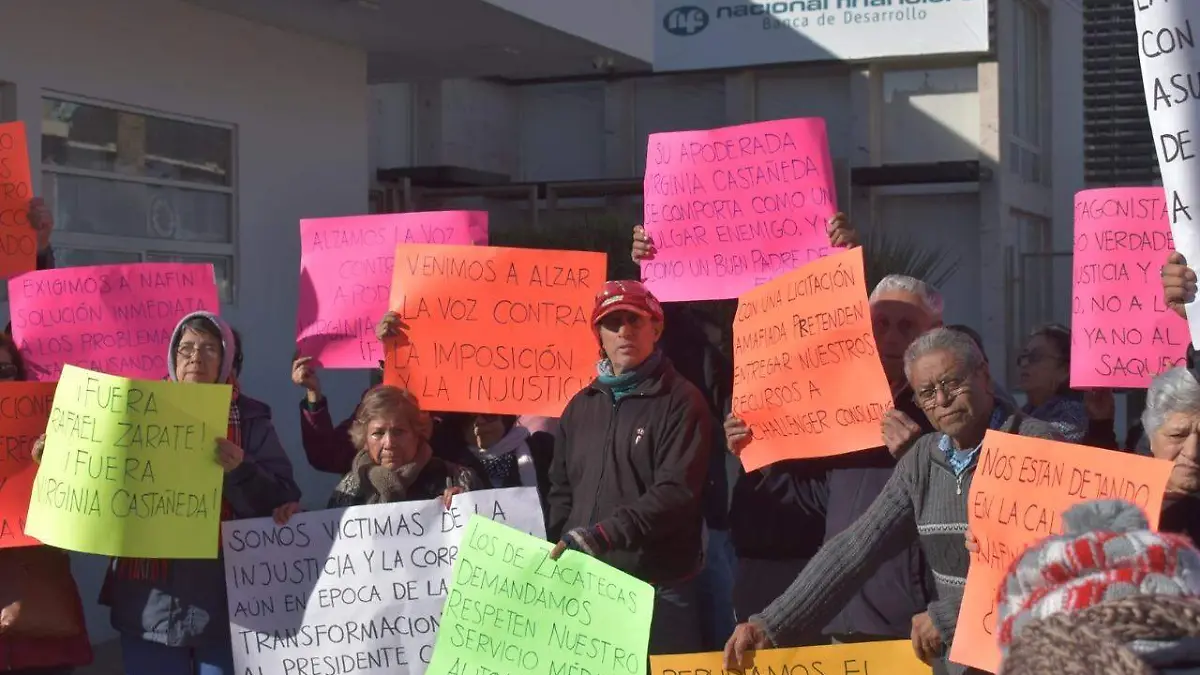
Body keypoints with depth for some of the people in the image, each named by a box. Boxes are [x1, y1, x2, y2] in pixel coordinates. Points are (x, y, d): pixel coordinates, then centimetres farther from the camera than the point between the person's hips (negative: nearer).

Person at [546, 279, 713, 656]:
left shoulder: (680, 401, -6)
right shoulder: (581, 406, 15)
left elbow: (677, 493, -16)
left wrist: (601, 535, -22)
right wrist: (559, 553, 8)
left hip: (657, 589, -5)